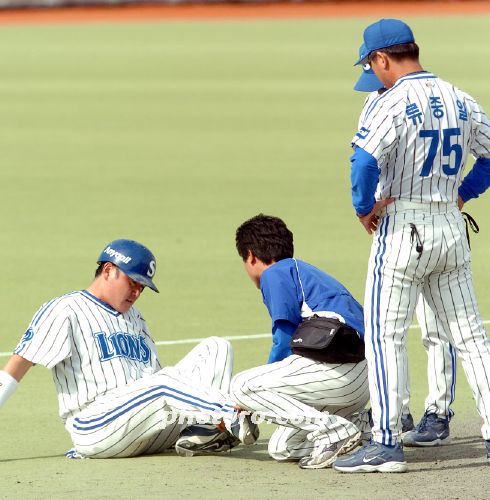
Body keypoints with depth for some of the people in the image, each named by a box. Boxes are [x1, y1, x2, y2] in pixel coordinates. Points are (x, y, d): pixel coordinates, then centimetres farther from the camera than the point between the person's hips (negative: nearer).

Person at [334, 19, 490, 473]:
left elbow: (365, 160, -27)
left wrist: (364, 207, -12)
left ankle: (386, 442, -7)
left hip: (402, 229, -7)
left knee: (384, 334, -3)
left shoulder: (393, 103, -14)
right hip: (451, 227, 7)